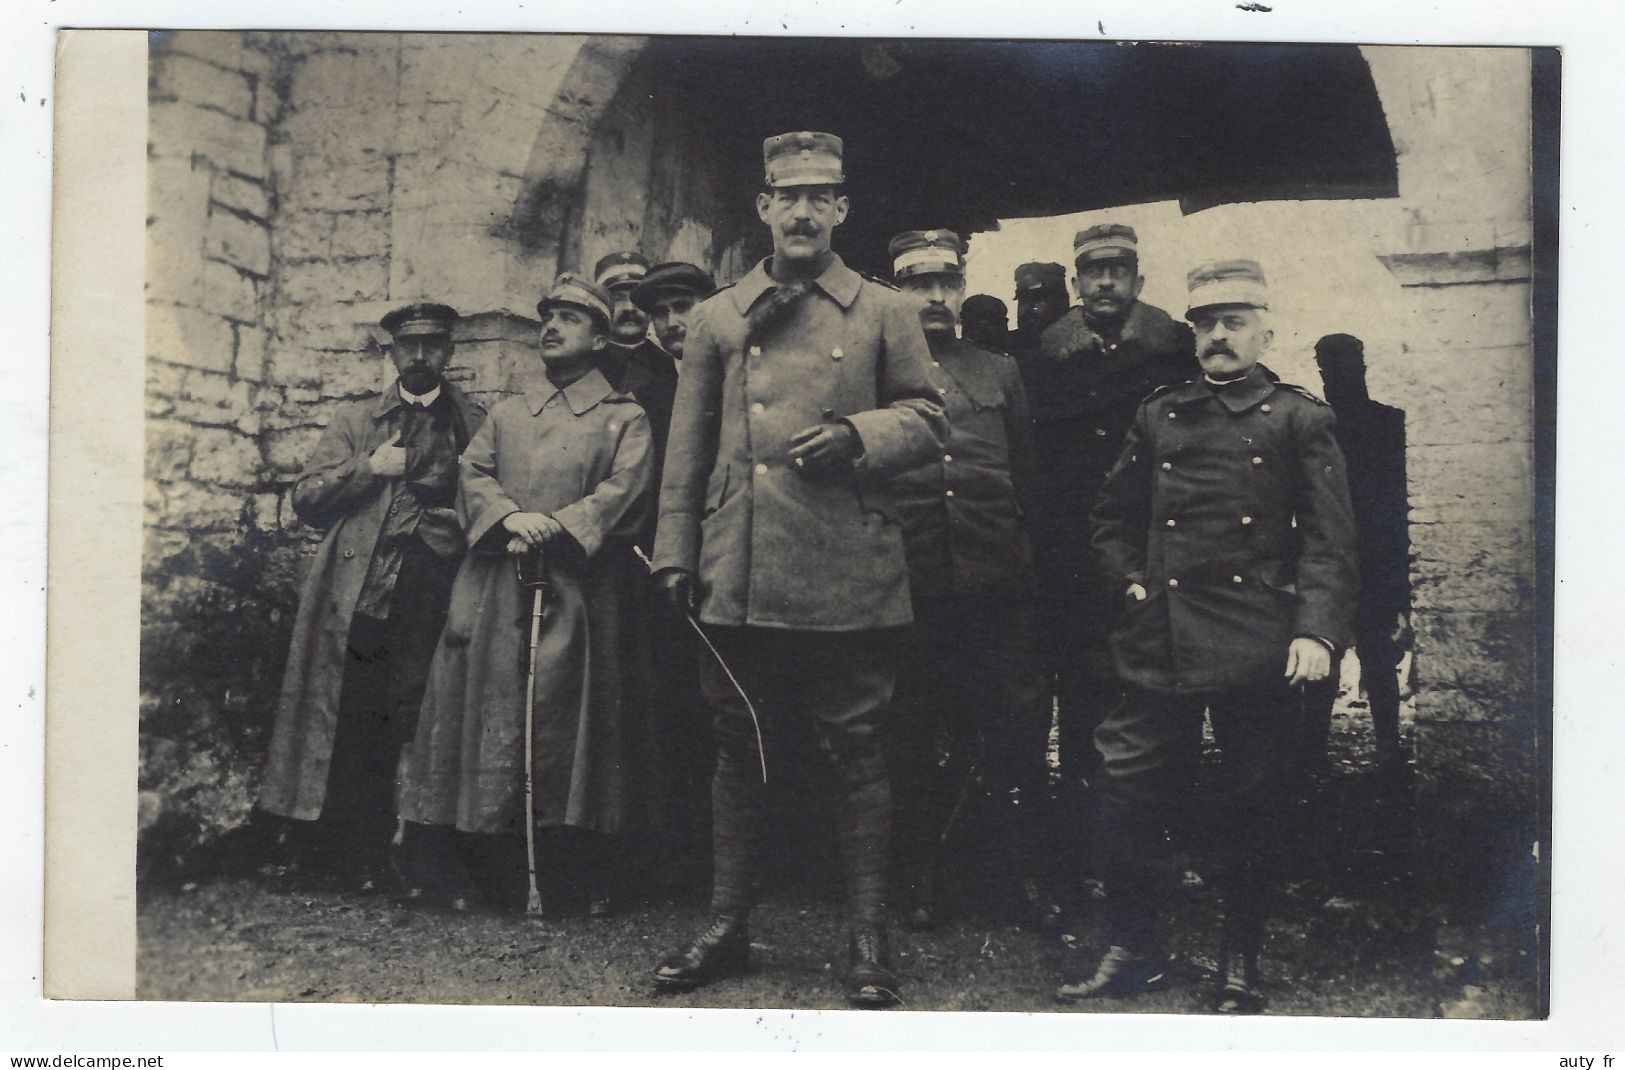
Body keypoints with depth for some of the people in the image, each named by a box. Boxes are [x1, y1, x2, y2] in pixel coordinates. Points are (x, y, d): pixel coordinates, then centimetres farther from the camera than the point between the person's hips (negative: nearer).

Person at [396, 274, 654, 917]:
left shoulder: (623, 418, 10)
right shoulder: (505, 414, 22)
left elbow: (624, 490, -5)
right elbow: (473, 475, 9)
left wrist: (556, 526, -17)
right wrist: (510, 516, -11)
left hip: (580, 591, -3)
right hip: (498, 591, 4)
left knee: (576, 719, -5)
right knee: (496, 718, 0)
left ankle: (593, 882, 3)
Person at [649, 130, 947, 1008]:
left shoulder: (885, 314, 6)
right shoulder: (716, 318, 12)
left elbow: (926, 420, 6)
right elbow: (687, 448, 12)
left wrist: (857, 436, -13)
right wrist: (675, 553, 7)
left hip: (849, 581, -2)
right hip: (739, 578, 2)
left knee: (856, 754, 4)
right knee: (740, 754, 11)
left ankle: (868, 938, 14)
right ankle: (727, 927, 23)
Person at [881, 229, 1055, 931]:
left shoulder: (1000, 373, 15)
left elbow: (1028, 473, 19)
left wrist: (1015, 544, 12)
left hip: (997, 582, 2)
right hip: (909, 579, -2)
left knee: (1018, 727, 3)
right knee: (913, 735, 7)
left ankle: (1016, 866, 18)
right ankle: (917, 878, 19)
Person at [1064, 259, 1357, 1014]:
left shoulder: (1299, 420, 4)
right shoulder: (1158, 416, 13)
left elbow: (1329, 540, -2)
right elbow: (1112, 518, 22)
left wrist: (1317, 630, -13)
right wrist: (1132, 582, 6)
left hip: (1258, 651, -2)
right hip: (1160, 643, 3)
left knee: (1252, 808, 6)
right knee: (1129, 796, 1)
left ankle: (1240, 963, 21)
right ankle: (1131, 950, 16)